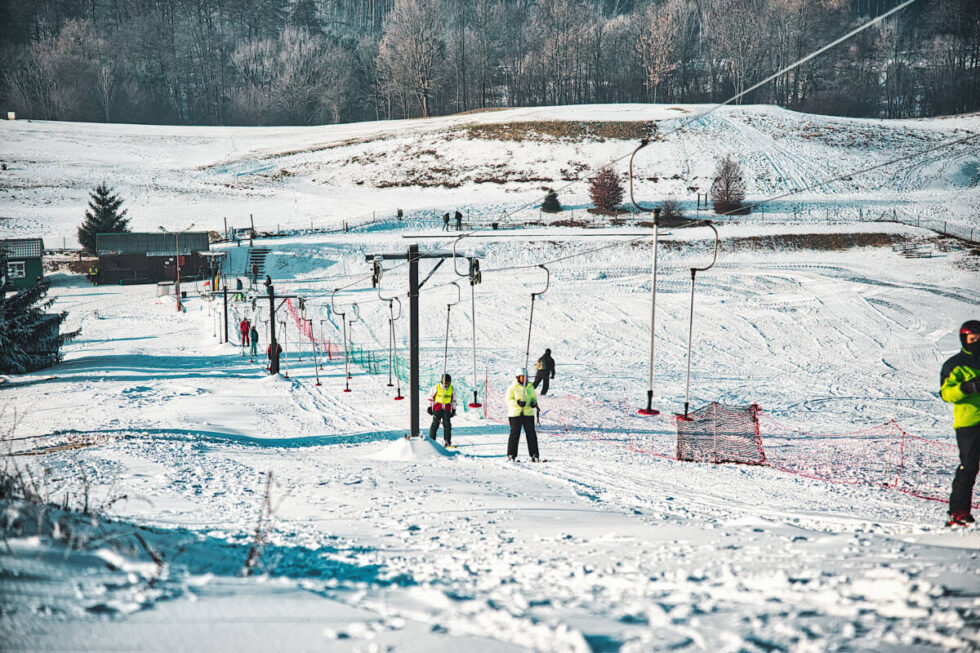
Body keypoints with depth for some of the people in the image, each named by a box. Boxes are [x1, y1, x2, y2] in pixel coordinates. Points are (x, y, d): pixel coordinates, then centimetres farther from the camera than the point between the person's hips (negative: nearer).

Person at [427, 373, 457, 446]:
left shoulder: (451, 388, 4)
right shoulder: (436, 387, -5)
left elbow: (453, 399, 16)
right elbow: (431, 397, 4)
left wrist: (454, 409, 15)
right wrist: (429, 407, 3)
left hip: (447, 409, 2)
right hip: (437, 408, -2)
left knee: (447, 425, -4)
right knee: (435, 424, -3)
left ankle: (447, 441, 0)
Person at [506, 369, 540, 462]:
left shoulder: (530, 387, 10)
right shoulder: (512, 387, -3)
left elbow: (534, 397, 20)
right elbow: (508, 399, -7)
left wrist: (534, 403, -3)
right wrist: (517, 403, -23)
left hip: (528, 413, 4)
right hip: (515, 414, -4)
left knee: (531, 434, 0)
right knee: (515, 433, -1)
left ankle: (534, 455, 2)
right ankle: (511, 455, 8)